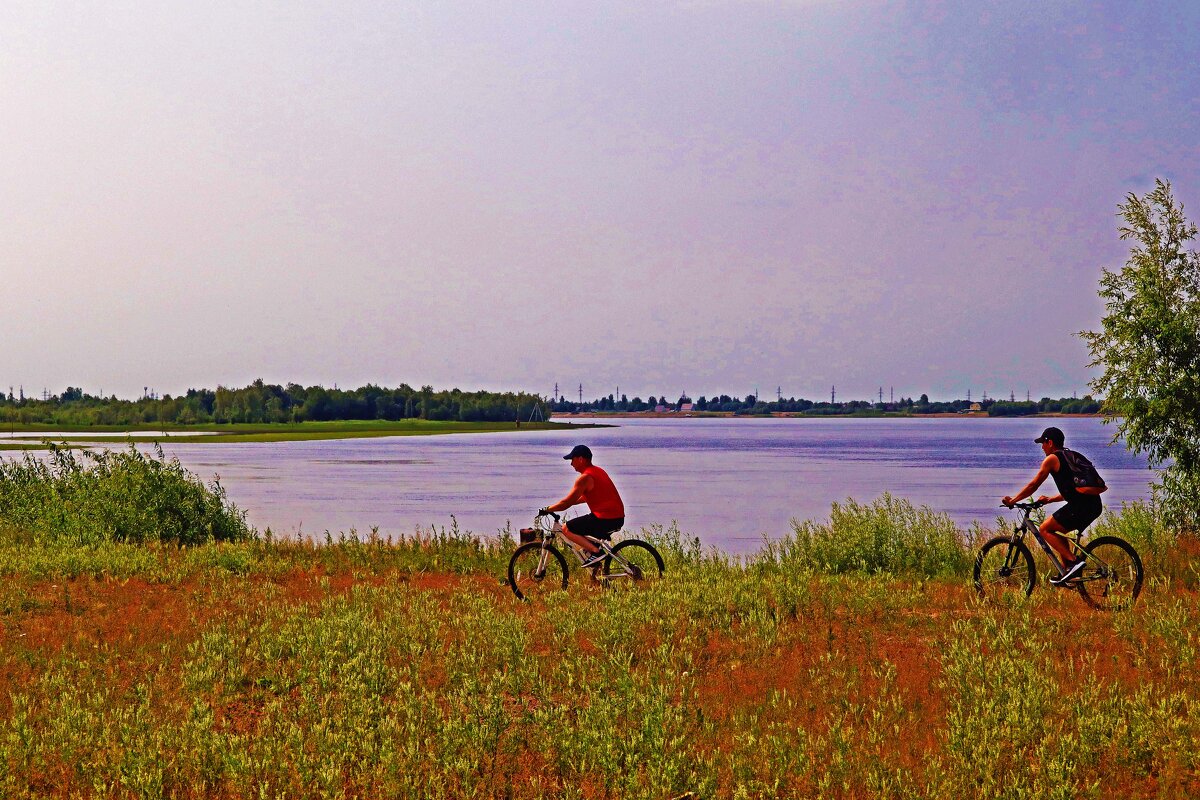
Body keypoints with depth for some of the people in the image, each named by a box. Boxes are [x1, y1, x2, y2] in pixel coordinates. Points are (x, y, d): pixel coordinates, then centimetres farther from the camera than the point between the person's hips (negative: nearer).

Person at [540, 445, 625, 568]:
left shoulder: (585, 478, -13)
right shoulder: (598, 471, 17)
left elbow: (567, 502, -11)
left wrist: (547, 509, 1)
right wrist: (567, 503, 27)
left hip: (605, 520, -10)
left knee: (566, 529, -2)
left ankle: (596, 552, -10)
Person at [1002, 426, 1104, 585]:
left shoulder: (1052, 459, 0)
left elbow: (1033, 485, 1)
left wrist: (1013, 500, 11)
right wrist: (1050, 499, 37)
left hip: (1080, 506, -9)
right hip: (1095, 505, 9)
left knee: (1045, 530, 2)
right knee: (1058, 530, 24)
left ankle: (1073, 561, -11)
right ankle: (1066, 571, 18)